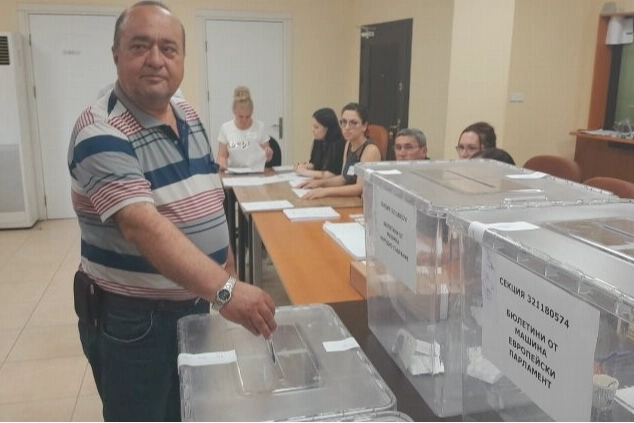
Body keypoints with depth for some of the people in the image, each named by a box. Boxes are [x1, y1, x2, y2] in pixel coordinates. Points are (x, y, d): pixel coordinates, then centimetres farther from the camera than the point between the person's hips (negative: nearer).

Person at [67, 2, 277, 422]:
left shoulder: (189, 115, 3)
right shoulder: (101, 133, -23)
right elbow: (143, 227, -35)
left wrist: (224, 256, 14)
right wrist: (225, 289, -43)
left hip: (193, 304, 7)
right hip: (131, 318, -7)